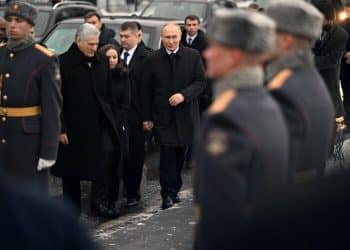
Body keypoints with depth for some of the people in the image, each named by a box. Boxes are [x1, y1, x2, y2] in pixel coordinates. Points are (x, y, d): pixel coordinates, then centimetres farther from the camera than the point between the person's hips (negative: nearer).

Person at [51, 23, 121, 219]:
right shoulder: (64, 63, -9)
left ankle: (100, 201, -2)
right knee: (72, 166, 5)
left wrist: (111, 118, 10)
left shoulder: (102, 62, 9)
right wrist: (61, 128, -12)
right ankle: (72, 207, 18)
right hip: (74, 124, -4)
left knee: (107, 153, -12)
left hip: (100, 121, 4)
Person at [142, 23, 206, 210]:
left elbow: (200, 82, -1)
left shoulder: (193, 56, 0)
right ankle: (168, 194, -5)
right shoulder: (153, 59, 0)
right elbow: (147, 90, 4)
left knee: (180, 152, 8)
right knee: (167, 153, -9)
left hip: (185, 115, 1)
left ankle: (174, 189, 22)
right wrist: (147, 117, 2)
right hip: (163, 115, -1)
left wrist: (183, 95, -18)